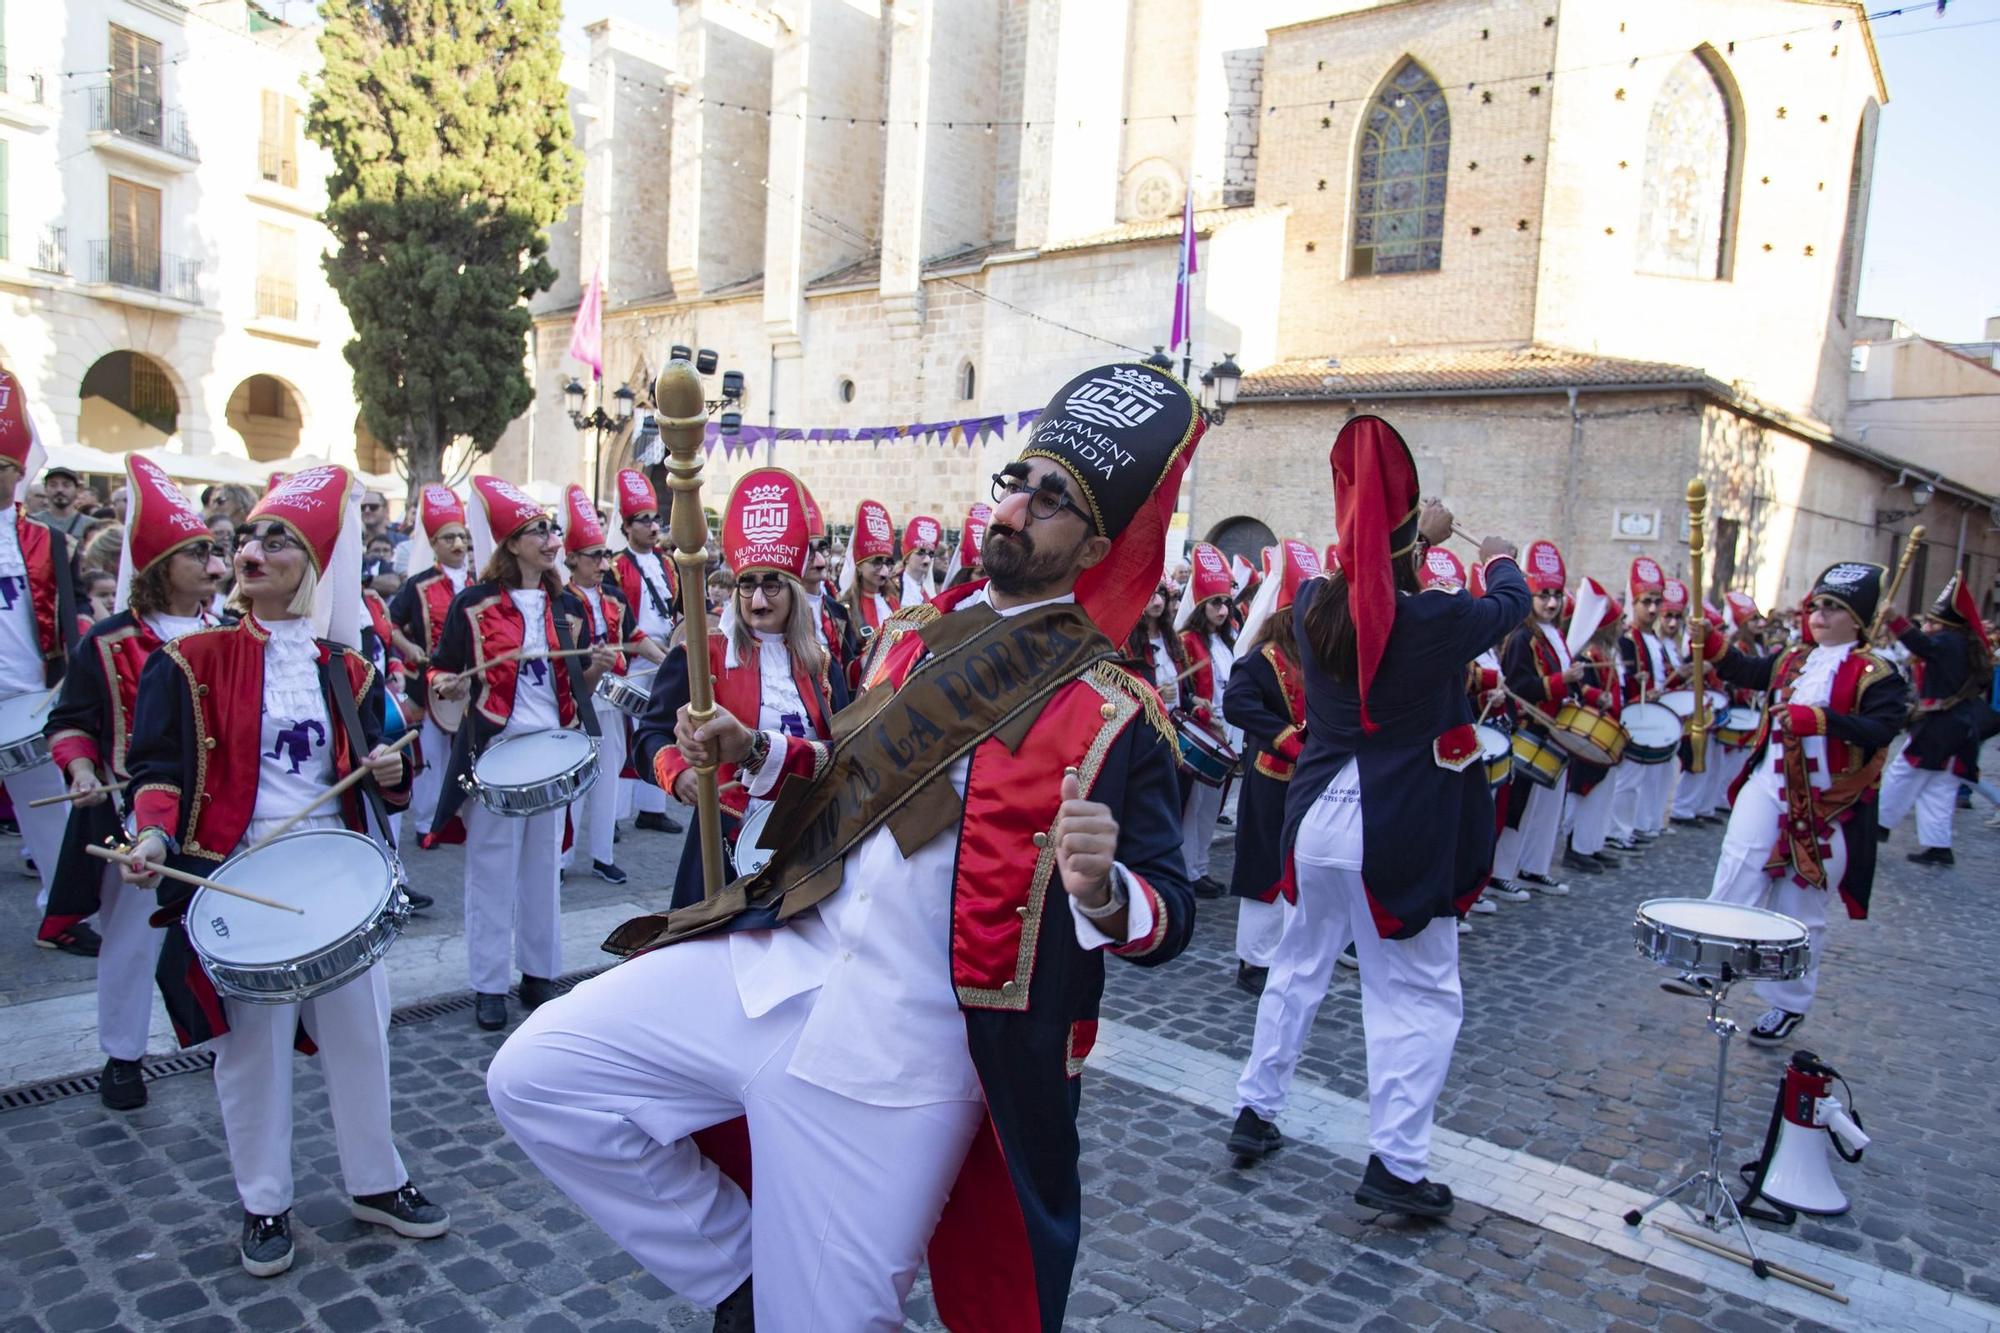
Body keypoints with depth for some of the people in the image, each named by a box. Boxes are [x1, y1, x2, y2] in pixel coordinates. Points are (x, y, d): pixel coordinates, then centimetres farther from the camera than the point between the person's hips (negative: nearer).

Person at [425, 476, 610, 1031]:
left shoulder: (561, 602, 9)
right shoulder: (474, 603, -5)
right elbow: (441, 672, 1)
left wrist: (595, 664, -3)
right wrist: (446, 687, -20)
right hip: (495, 751, -4)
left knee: (544, 866, 11)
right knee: (492, 871, 2)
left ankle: (539, 974, 24)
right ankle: (489, 985, 14)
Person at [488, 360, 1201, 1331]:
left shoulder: (1113, 713, -11)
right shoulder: (913, 635, 9)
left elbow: (1169, 917, -11)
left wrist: (1103, 892, -33)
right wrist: (755, 753, 8)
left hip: (900, 1055, -6)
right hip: (772, 969, 6)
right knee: (536, 1077, 2)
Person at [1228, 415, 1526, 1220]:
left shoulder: (1312, 606, -4)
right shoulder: (1433, 620, -16)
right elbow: (1511, 603, 6)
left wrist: (1414, 536, 34)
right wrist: (1498, 558, 28)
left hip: (1318, 817, 5)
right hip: (1399, 832, -5)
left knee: (1299, 963, 21)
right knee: (1419, 993, 8)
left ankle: (1255, 1110, 30)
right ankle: (1396, 1163, 10)